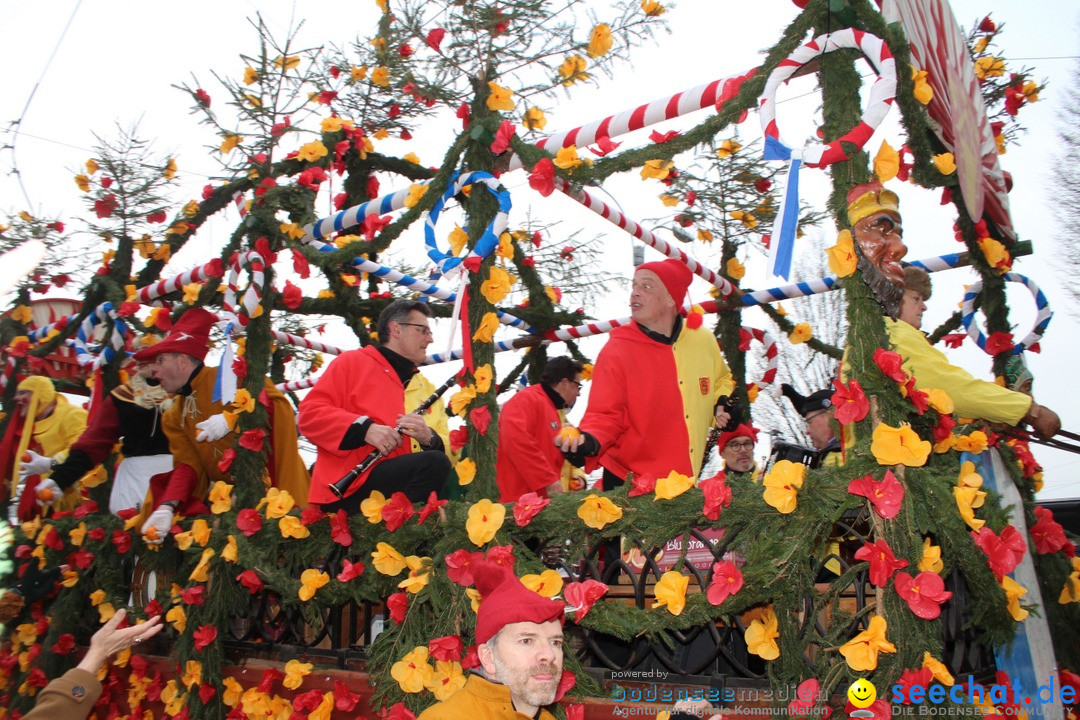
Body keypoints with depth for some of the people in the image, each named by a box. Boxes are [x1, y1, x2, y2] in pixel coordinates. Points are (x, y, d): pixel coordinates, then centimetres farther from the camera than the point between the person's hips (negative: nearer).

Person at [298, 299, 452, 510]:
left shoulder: (428, 389, 26)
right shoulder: (352, 363, 12)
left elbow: (448, 450, 18)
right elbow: (309, 413, 0)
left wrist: (430, 438, -5)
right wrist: (364, 428, -15)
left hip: (404, 480, 5)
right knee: (434, 463, -30)